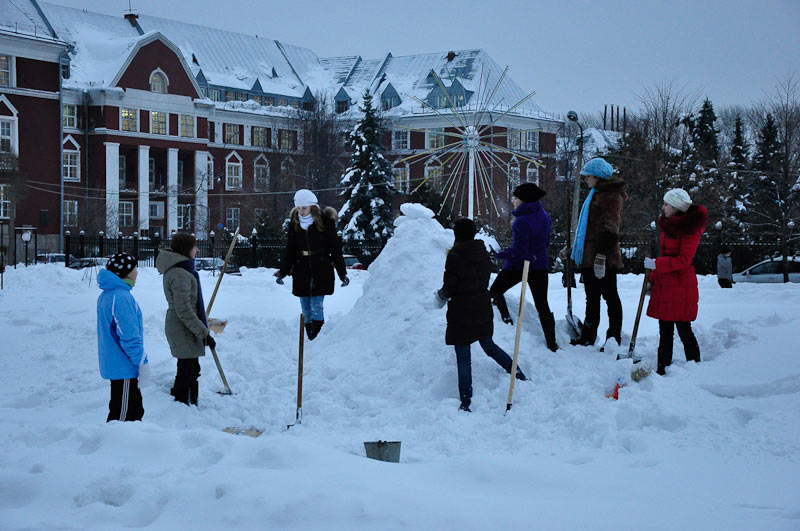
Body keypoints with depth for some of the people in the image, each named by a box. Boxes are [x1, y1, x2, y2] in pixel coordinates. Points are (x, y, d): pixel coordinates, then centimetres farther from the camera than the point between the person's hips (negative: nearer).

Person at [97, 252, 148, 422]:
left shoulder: (106, 295, 11)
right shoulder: (122, 298, -21)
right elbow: (129, 336, -23)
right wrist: (142, 361, -15)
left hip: (112, 363, 10)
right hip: (123, 368, -10)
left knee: (135, 409, 19)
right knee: (121, 414, -3)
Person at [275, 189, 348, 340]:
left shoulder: (325, 221, -5)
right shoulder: (294, 222, 7)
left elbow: (335, 248, -1)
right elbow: (290, 250, 13)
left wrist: (342, 272, -2)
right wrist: (283, 271, 5)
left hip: (321, 271, -4)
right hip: (301, 272, 4)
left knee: (316, 307, -10)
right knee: (306, 309, 6)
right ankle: (310, 342, 12)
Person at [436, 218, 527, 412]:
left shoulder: (455, 257, -16)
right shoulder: (483, 254, 2)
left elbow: (449, 287, -14)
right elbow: (484, 280, 11)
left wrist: (441, 297, 7)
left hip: (461, 311, -6)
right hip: (483, 308, 6)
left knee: (463, 358, 0)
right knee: (488, 345, 27)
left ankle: (465, 402, -1)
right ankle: (519, 374, 26)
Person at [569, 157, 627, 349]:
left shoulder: (610, 195, -12)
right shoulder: (596, 193, 20)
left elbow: (610, 229, -19)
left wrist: (601, 255, -24)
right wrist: (575, 248, 29)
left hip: (603, 257, -10)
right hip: (589, 255, 10)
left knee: (610, 296, -3)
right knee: (592, 297, 13)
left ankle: (614, 337, 2)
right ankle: (588, 336, 19)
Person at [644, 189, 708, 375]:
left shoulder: (689, 228, -12)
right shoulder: (668, 225, 16)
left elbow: (684, 260, -17)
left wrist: (656, 264, -17)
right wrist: (653, 279, 19)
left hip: (681, 286, -8)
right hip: (663, 286, 9)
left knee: (683, 329, -5)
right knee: (665, 330, 10)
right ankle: (663, 368, 15)